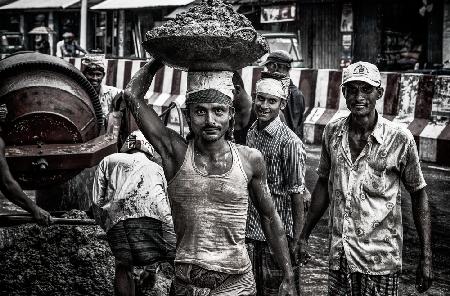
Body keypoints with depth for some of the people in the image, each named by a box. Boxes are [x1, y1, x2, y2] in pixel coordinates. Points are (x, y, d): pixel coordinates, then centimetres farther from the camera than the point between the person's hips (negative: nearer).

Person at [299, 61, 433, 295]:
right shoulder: (332, 132, 1)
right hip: (339, 256, 3)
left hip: (380, 258, -3)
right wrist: (304, 234, 13)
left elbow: (418, 195, -2)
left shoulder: (399, 139, -10)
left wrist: (426, 257, -5)